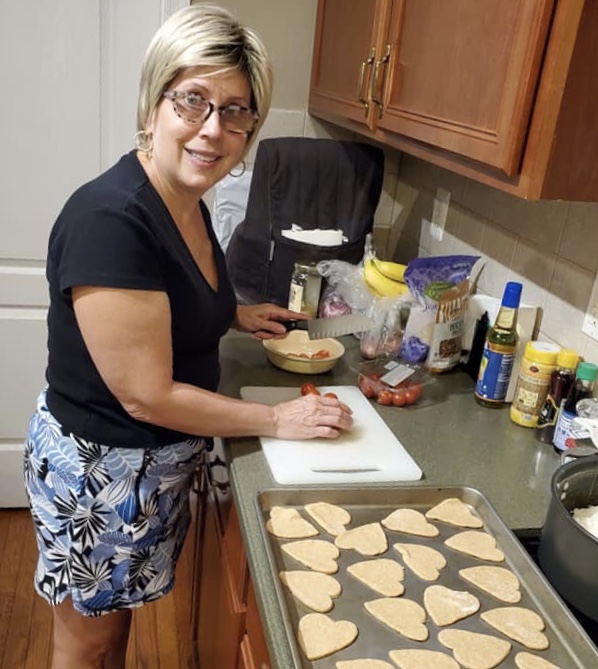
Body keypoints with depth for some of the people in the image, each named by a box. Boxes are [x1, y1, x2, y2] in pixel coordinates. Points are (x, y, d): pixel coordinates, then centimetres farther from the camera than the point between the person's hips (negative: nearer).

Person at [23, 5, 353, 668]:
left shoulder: (186, 204, -2)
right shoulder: (109, 220, -29)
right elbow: (147, 395, -27)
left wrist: (234, 314, 3)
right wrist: (277, 419, -18)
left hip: (157, 461, 8)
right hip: (99, 466, -7)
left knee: (121, 609, 29)